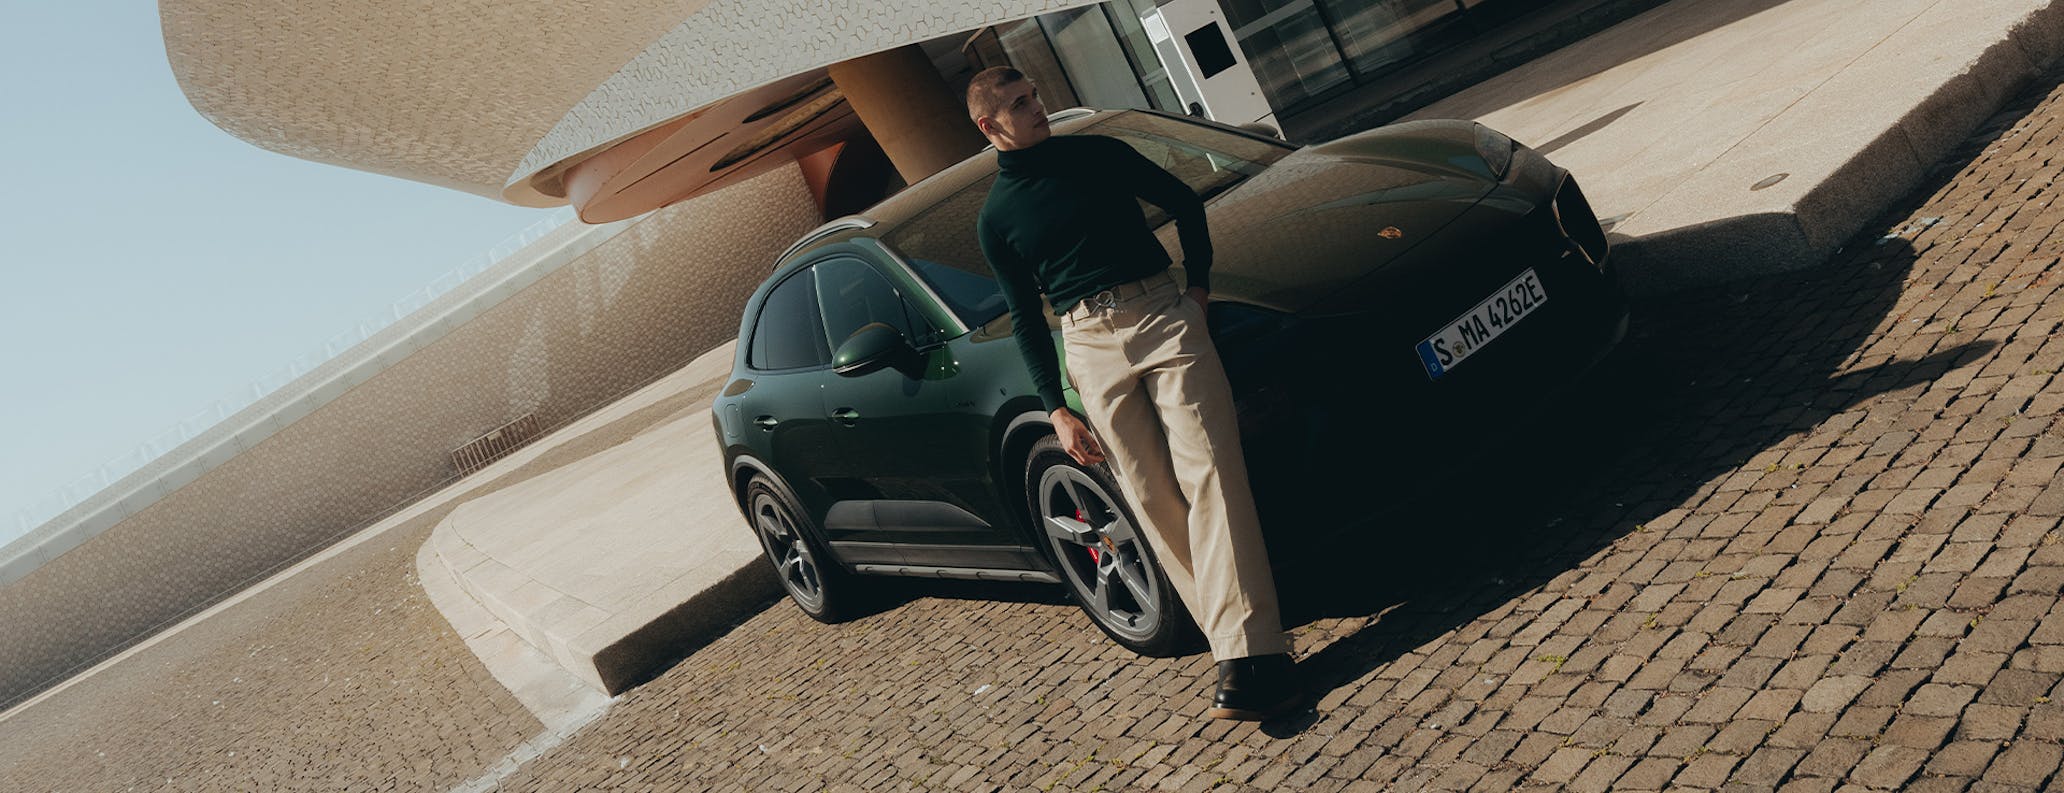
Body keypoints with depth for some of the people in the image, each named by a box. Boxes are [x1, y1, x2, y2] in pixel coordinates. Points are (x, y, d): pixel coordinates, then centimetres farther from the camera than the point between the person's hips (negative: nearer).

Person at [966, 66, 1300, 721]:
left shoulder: (1096, 154, 12)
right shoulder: (996, 217, 11)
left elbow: (1185, 203, 22)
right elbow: (1024, 317, 12)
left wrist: (1199, 282, 10)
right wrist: (1057, 410, 6)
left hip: (1162, 315, 0)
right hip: (1091, 347, 1)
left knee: (1208, 474, -15)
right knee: (1155, 500, -6)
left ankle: (1246, 650, -20)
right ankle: (1242, 640, 0)